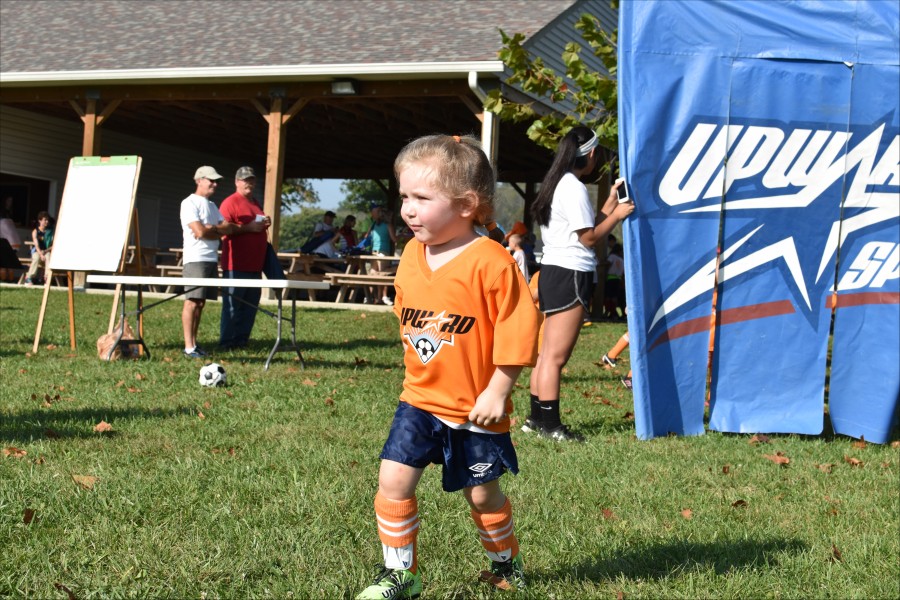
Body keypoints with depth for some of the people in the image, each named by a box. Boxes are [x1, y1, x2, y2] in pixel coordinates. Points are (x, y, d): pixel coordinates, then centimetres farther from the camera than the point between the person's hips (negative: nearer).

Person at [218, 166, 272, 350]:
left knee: (251, 304, 9)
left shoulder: (255, 203, 20)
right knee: (233, 303, -5)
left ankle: (242, 339, 15)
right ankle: (227, 341, -1)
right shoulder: (230, 203, -6)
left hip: (254, 264, 8)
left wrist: (265, 224, 15)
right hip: (236, 264, -8)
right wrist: (248, 227, -20)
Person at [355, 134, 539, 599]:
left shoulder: (490, 261, -20)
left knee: (482, 495, 11)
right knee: (393, 481, -6)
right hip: (420, 399, 5)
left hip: (476, 408, -5)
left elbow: (516, 329, -18)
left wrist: (497, 391, -17)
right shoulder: (411, 256, 1)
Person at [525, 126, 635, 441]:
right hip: (570, 274, -10)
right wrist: (618, 215, -3)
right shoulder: (574, 188, -14)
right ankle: (549, 424, -4)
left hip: (553, 271, 10)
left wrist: (610, 204, 16)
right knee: (557, 355, -7)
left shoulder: (558, 184, 16)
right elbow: (589, 237, -13)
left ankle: (538, 417, 19)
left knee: (548, 352, 13)